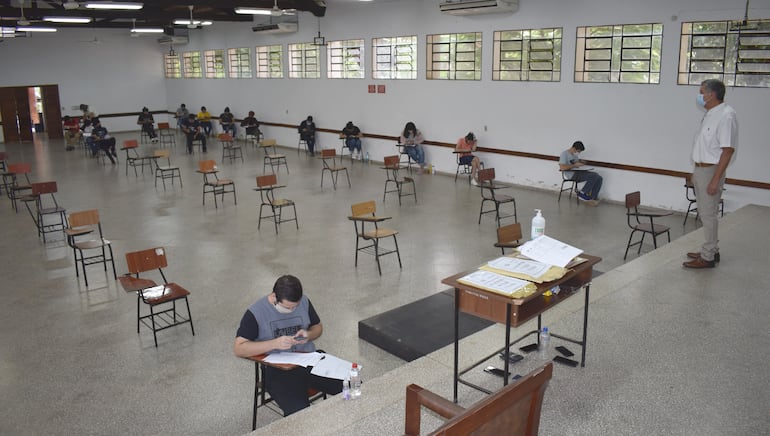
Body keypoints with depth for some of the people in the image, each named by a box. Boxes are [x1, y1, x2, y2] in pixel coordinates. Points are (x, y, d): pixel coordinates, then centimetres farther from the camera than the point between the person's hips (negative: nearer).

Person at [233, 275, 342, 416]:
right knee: (298, 411, -33)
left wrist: (309, 335, -5)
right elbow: (238, 349, -12)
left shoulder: (304, 302, 5)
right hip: (278, 370, -4)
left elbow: (318, 326, 20)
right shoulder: (256, 313, -8)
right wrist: (275, 343, -23)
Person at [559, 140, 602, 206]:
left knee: (599, 178, -8)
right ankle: (582, 193, -11)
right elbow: (562, 167, -24)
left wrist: (581, 163, 7)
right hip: (572, 174, -9)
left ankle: (592, 198, -6)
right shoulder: (564, 154, -11)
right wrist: (575, 165, -19)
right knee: (594, 176, -25)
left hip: (579, 172, 9)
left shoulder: (576, 154, 15)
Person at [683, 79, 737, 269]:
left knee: (708, 214, -3)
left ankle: (708, 257, 6)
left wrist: (715, 179, -24)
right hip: (700, 169, 10)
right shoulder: (709, 114, 11)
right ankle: (711, 250, 29)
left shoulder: (726, 115, -19)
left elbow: (728, 150, -22)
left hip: (711, 170, -10)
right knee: (704, 213, 17)